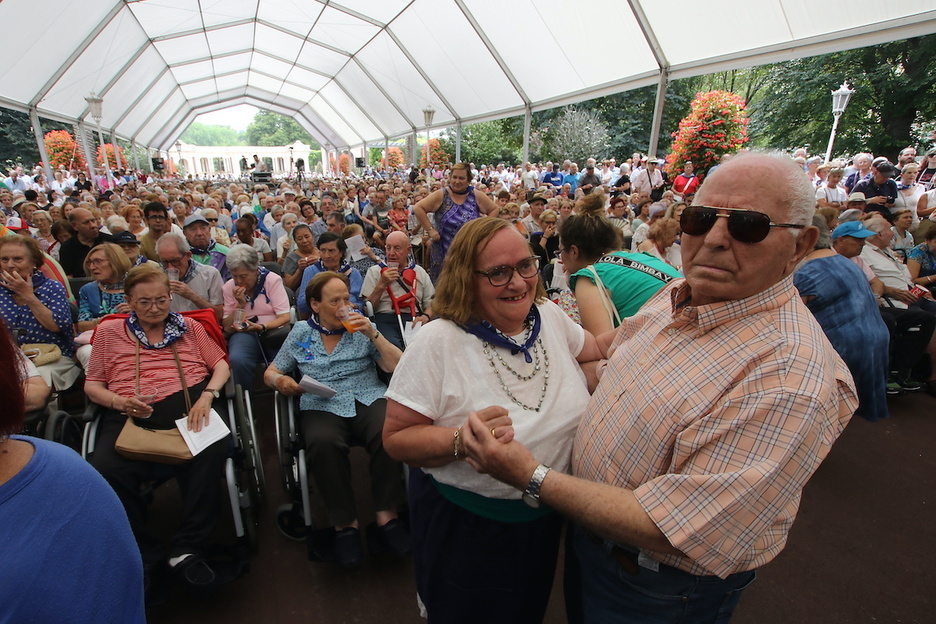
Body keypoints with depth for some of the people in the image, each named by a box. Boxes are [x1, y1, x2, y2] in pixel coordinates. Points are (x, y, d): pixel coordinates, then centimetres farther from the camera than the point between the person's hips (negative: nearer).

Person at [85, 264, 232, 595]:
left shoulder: (190, 328, 23)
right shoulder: (109, 331, 22)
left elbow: (221, 366, 17)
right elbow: (92, 385, 18)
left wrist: (207, 395, -4)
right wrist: (120, 402, -4)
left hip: (187, 405, 0)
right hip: (130, 415, 1)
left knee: (212, 452, -33)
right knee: (105, 471, -31)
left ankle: (187, 549, -17)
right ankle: (146, 556, -9)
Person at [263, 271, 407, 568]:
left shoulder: (361, 328, 11)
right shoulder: (301, 333, 14)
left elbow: (396, 366, 2)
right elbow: (270, 373, 18)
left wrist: (373, 334, -8)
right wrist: (280, 381, -5)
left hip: (368, 399, 0)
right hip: (322, 407, 0)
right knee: (323, 442, -34)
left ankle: (387, 513, -13)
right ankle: (344, 522, -14)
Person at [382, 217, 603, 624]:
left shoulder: (549, 316, -6)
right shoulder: (438, 342, -24)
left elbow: (598, 349, 14)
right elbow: (396, 438, -21)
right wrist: (462, 439, -37)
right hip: (466, 526, -4)